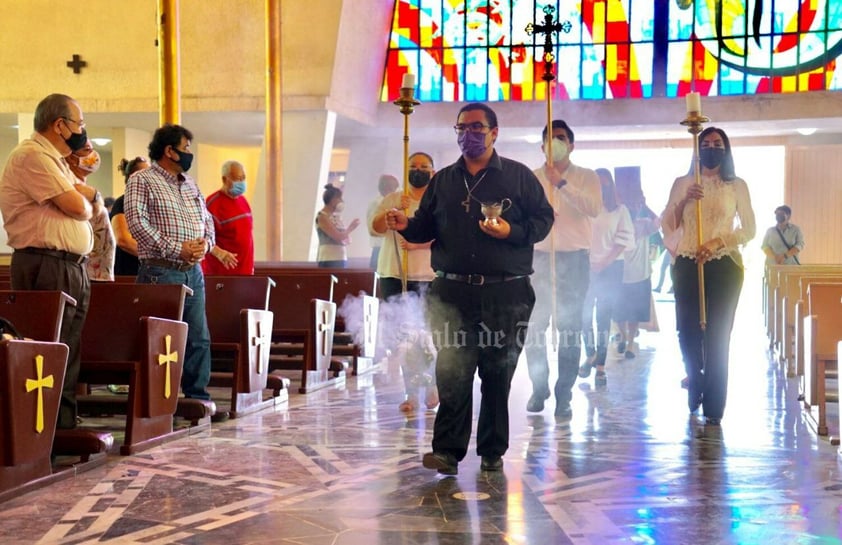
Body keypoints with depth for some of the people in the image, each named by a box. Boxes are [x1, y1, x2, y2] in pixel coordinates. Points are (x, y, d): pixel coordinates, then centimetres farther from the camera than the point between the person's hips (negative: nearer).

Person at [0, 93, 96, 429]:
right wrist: (85, 199, 6)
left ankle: (65, 424, 15)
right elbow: (78, 208, -16)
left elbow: (95, 204, 21)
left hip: (72, 268, 10)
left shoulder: (54, 159, 21)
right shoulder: (32, 156, -11)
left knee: (71, 354, 10)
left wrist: (86, 196, 0)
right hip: (46, 267, -10)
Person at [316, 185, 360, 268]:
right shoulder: (322, 217, -6)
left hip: (341, 259, 7)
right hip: (329, 260, -7)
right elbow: (338, 237, -14)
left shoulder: (336, 216, 16)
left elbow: (347, 240, 15)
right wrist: (350, 228, 2)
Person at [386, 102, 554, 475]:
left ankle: (492, 451, 15)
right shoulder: (443, 180, 15)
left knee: (498, 375, 5)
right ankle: (448, 450, -1)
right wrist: (406, 225, -4)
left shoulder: (518, 176, 6)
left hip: (506, 294, -2)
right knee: (452, 373, -4)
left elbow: (544, 218, 3)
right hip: (454, 292, 2)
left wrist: (511, 231, -14)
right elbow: (426, 227, 18)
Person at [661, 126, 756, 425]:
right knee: (687, 332, 3)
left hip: (724, 266, -1)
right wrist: (685, 201, -14)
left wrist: (717, 242, -12)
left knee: (718, 336, -3)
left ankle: (713, 406, 5)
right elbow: (667, 226, 2)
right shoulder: (683, 184, 7)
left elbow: (748, 230, 2)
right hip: (687, 265, 1)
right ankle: (695, 382, 33)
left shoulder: (737, 186, 5)